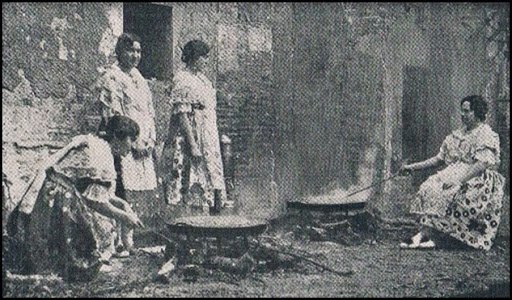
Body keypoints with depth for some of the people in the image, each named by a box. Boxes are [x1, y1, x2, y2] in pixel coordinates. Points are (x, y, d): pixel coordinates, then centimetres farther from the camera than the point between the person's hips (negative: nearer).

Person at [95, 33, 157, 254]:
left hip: (142, 145, 8)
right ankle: (121, 243, -7)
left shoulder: (139, 79, 19)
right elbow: (113, 116, -12)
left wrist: (150, 140, 5)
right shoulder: (111, 78, -5)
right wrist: (134, 141, -14)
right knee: (123, 194, -11)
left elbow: (149, 112, 19)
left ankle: (129, 241, 14)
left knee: (136, 195, 7)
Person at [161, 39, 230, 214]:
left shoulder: (202, 79, 14)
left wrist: (217, 138, 17)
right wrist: (193, 144, -22)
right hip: (192, 140, -9)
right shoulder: (182, 81, -12)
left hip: (209, 142, 9)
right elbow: (182, 115, -18)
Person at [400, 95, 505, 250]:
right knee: (428, 187, -19)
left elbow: (482, 164, -19)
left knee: (445, 191, -31)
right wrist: (414, 167, 7)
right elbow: (440, 158, 16)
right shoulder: (458, 134, 18)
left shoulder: (487, 135, -6)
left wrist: (459, 180, -29)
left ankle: (425, 235, -31)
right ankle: (424, 234, -30)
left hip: (479, 180, -7)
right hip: (456, 173, 7)